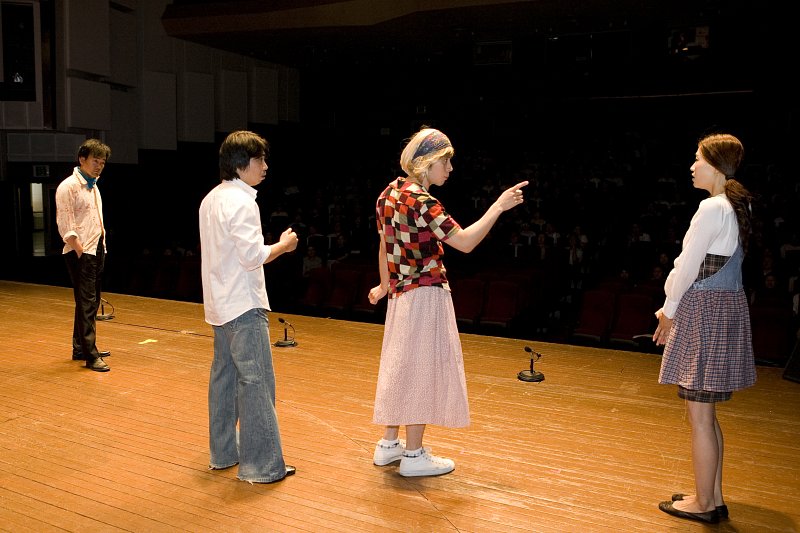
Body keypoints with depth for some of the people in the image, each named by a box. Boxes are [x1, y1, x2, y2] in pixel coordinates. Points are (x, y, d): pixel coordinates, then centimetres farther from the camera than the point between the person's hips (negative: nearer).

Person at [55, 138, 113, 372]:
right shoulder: (68, 186, -10)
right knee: (86, 304, -8)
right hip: (81, 253, -9)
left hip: (96, 251, 9)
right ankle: (91, 356, -5)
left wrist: (101, 249, 12)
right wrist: (81, 252, -19)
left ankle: (80, 348, 25)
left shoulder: (93, 186, 17)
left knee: (90, 302, 14)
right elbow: (65, 226, -15)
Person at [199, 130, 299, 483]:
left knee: (224, 375, 15)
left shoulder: (211, 199, 13)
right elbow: (253, 256, -21)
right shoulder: (241, 201, -16)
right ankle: (262, 465, -1)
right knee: (256, 381, -6)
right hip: (243, 307, -10)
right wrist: (283, 245, -5)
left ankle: (223, 452, 26)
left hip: (220, 305, 10)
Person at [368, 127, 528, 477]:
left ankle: (388, 444, 29)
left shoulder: (389, 193, 8)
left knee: (400, 365, 17)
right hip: (425, 294, -9)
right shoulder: (420, 201, -19)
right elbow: (464, 242, -23)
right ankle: (414, 456, 12)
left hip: (400, 293, 9)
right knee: (422, 368, 1)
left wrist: (385, 285, 28)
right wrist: (499, 206, -18)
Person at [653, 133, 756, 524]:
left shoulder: (713, 207, -17)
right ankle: (713, 497, 27)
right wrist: (674, 306, 15)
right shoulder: (739, 206, 12)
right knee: (705, 413, 17)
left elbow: (689, 265, -14)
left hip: (704, 312, -10)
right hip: (728, 307, 10)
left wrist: (669, 310, -2)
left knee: (699, 416, 1)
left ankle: (704, 503, 13)